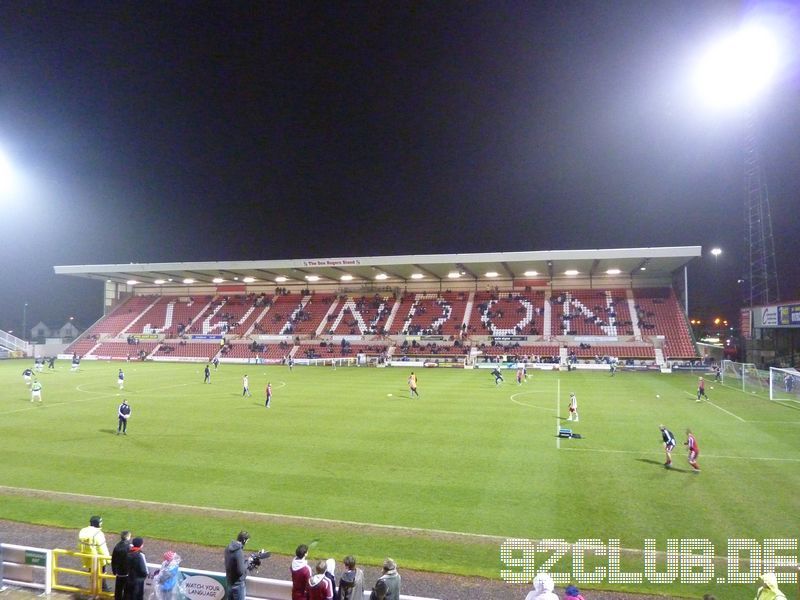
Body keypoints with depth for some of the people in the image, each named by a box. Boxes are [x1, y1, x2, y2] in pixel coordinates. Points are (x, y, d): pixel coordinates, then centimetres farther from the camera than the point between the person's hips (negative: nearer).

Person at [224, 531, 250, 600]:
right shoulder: (239, 552, -29)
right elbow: (241, 571, -27)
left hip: (230, 582, 9)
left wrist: (245, 560, 5)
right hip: (238, 584, -9)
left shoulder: (228, 548, -1)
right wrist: (247, 562, -13)